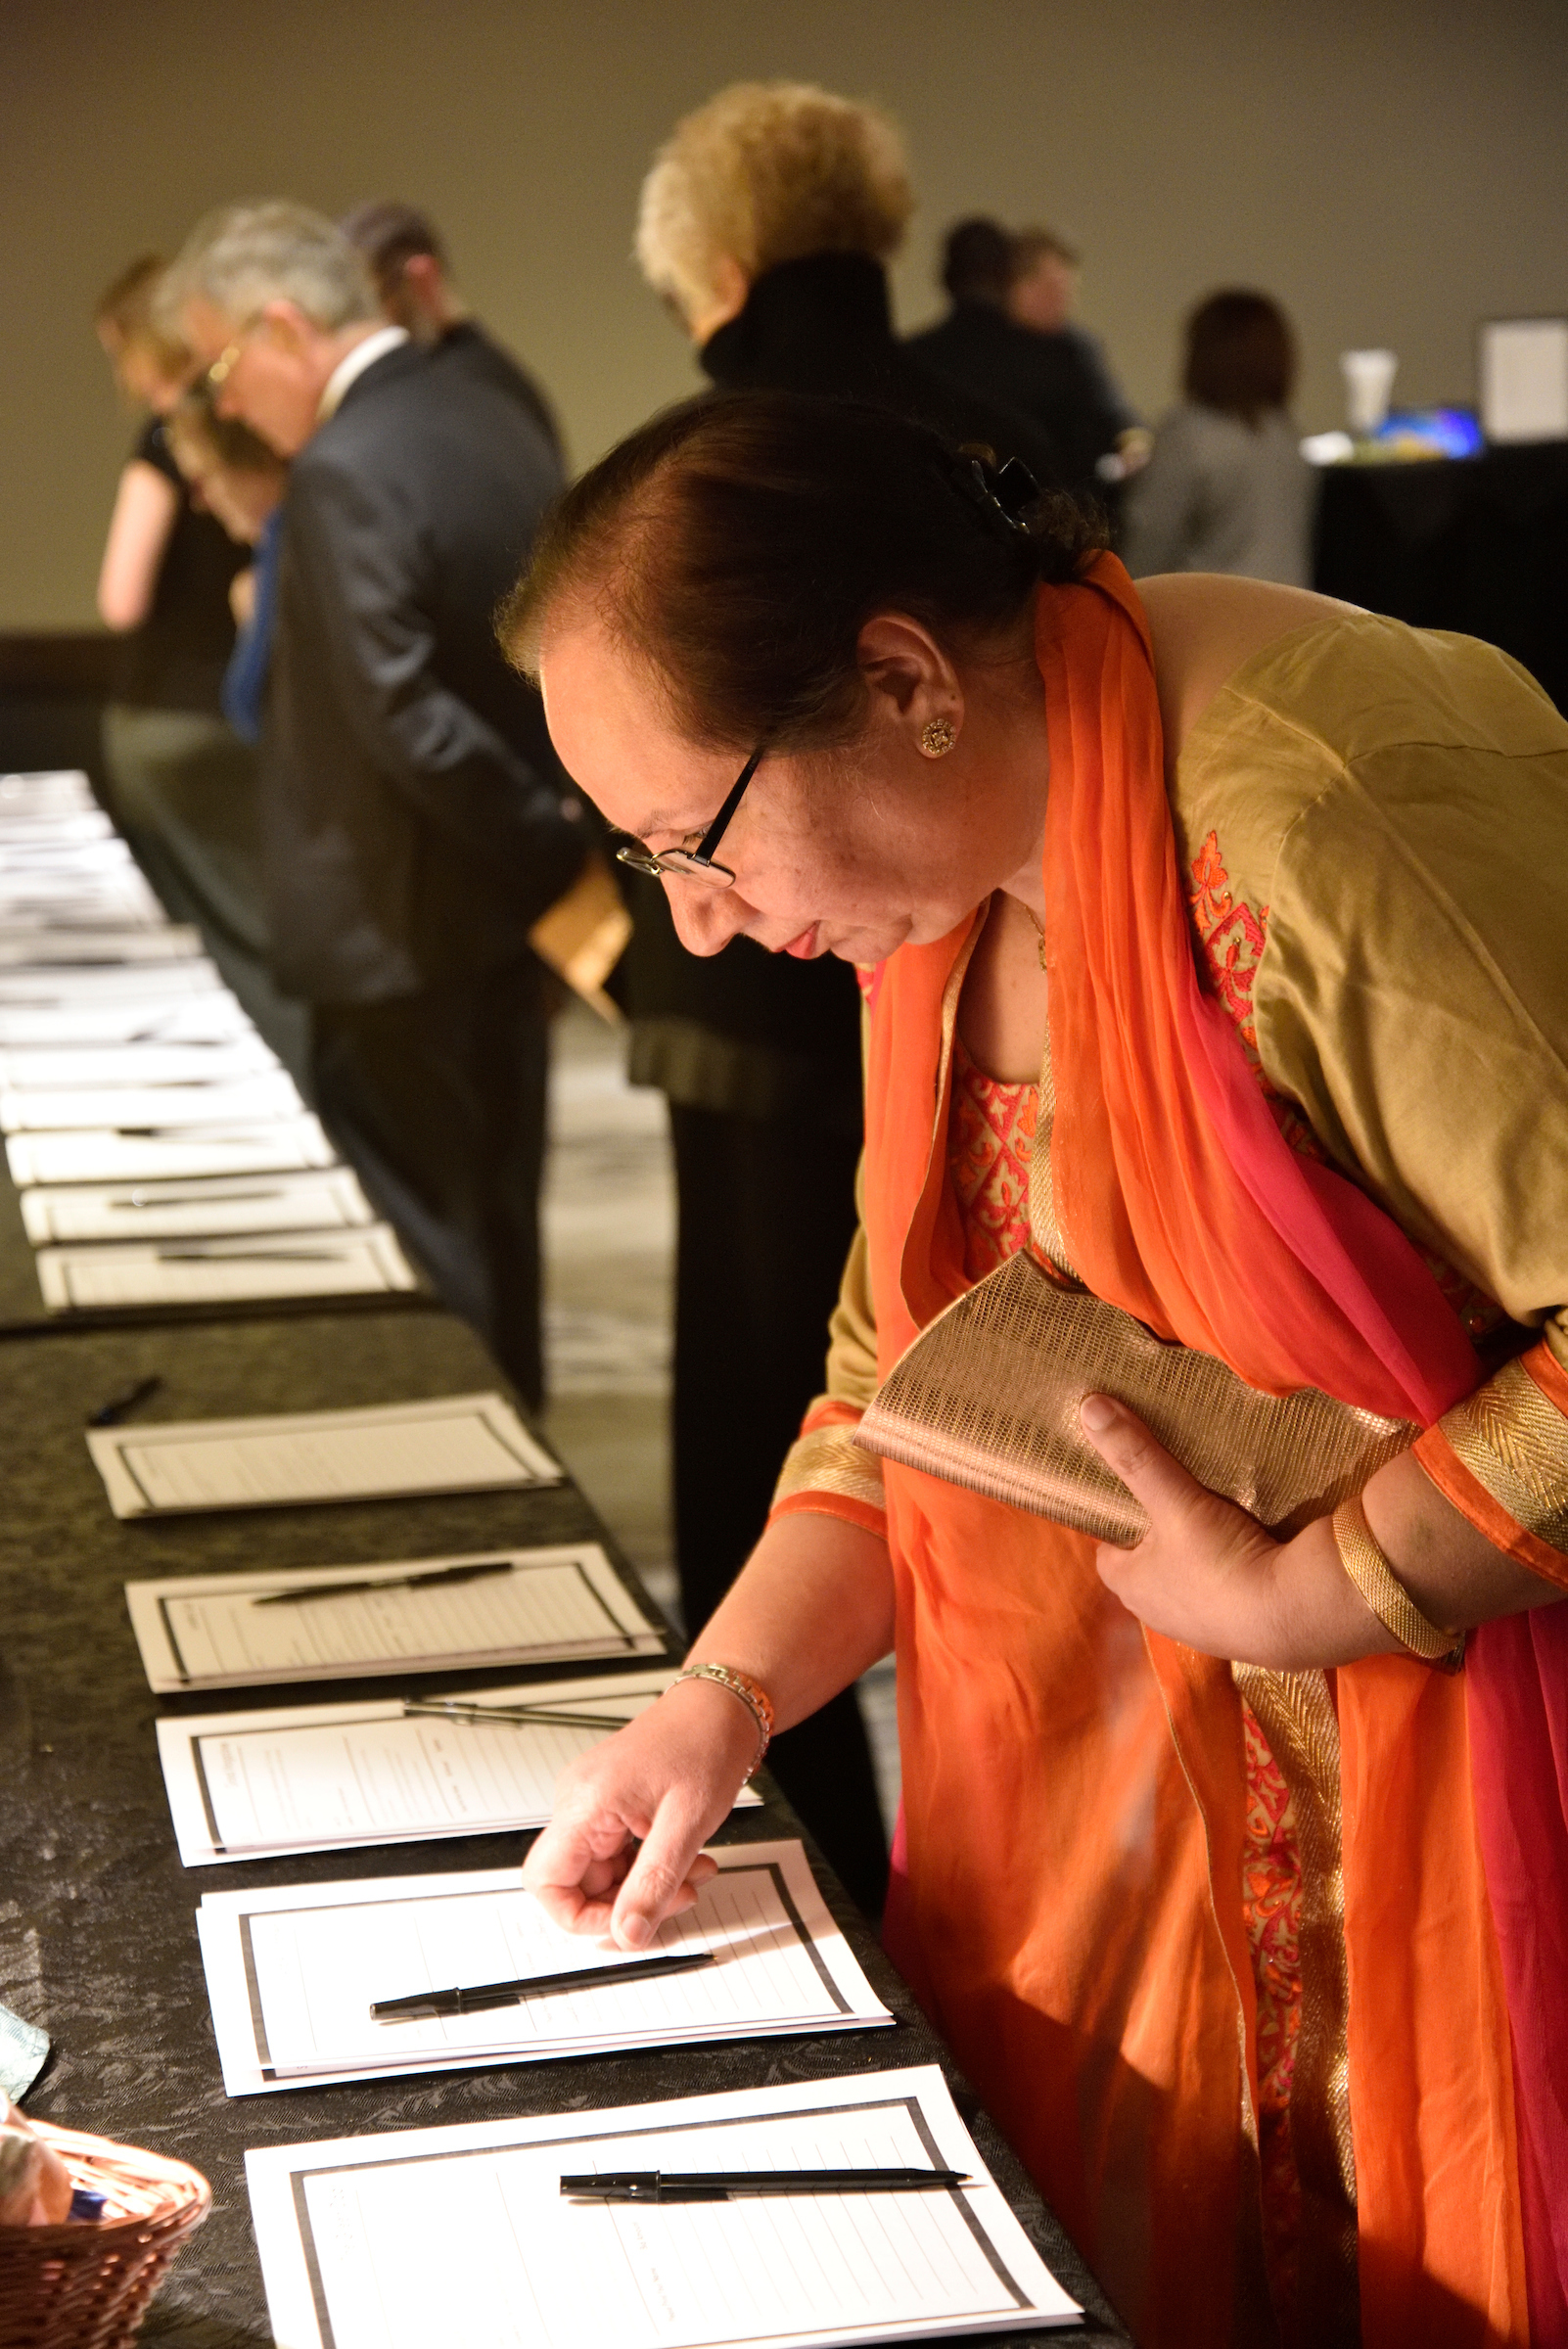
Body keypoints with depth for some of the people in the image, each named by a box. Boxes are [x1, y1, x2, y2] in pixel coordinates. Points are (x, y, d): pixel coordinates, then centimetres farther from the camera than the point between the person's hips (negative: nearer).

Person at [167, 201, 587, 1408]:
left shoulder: (342, 473, -21)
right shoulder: (499, 420, 7)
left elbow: (410, 724, -26)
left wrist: (557, 870, -18)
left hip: (403, 930, -9)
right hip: (501, 911, 9)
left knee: (411, 1263, 3)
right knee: (493, 1236, 18)